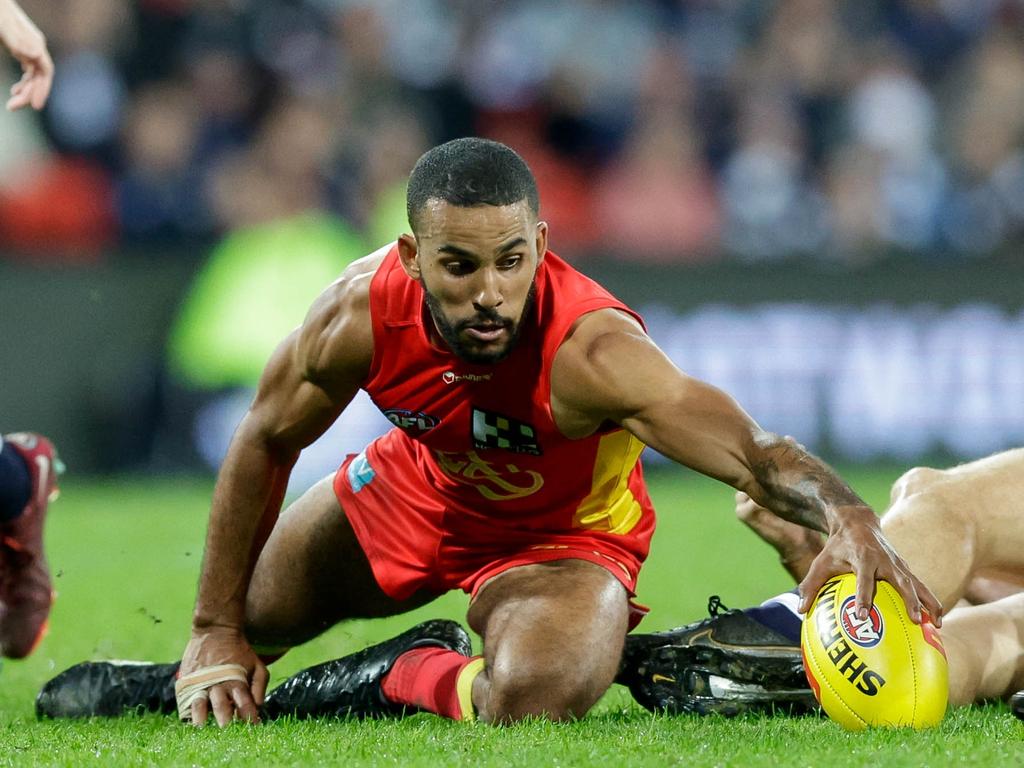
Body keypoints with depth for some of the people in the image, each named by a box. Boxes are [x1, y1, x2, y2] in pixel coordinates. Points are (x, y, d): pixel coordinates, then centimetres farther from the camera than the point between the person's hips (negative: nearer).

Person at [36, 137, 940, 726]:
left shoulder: (591, 351, -42)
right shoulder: (362, 313, -29)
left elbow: (755, 452, -52)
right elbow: (265, 443, -10)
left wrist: (847, 516, -74)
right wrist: (217, 635, -5)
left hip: (560, 534, -4)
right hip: (415, 487, 4)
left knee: (534, 699, -33)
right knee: (237, 633, 15)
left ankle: (411, 675, -1)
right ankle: (194, 679, 52)